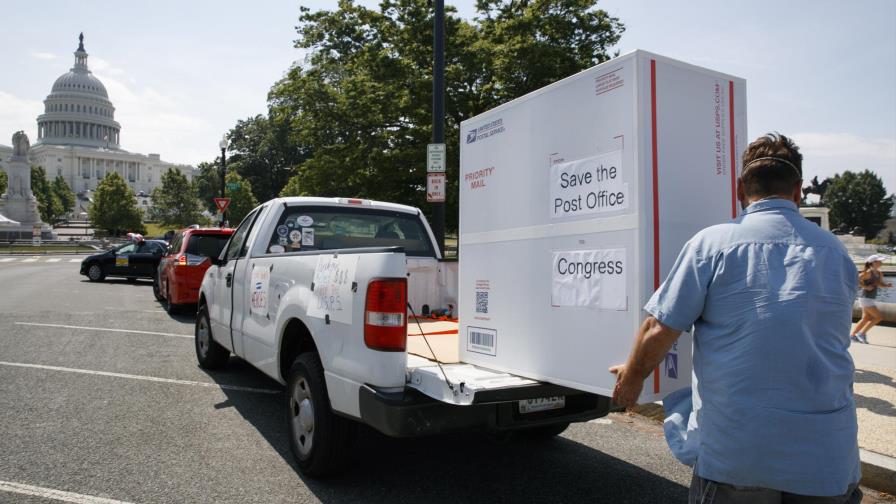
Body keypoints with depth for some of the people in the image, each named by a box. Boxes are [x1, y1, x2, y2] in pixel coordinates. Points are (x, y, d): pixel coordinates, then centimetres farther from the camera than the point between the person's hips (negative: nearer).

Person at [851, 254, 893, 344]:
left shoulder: (879, 273, 9)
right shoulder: (868, 272, -17)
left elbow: (881, 284, 20)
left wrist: (888, 285, 0)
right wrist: (865, 287, -21)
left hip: (870, 299, 9)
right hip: (865, 298, -9)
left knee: (867, 319, 13)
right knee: (879, 317, -7)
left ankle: (852, 335, 18)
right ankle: (862, 333, 1)